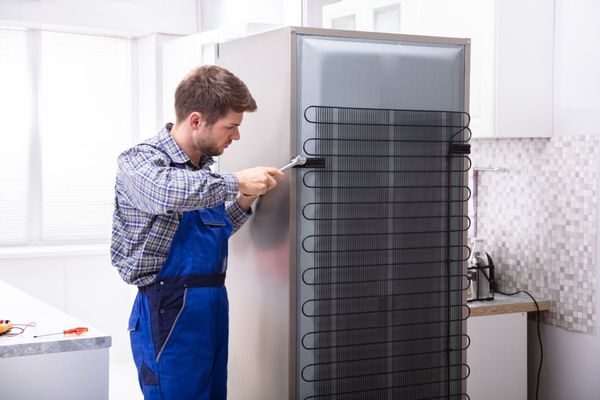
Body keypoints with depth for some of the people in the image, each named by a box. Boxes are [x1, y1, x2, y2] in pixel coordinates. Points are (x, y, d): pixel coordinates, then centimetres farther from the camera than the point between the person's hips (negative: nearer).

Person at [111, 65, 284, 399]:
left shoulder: (203, 169, 11)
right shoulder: (140, 160, -11)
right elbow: (167, 191, -35)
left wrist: (242, 204, 7)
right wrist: (236, 182, -27)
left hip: (214, 306, 7)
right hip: (170, 310, -7)